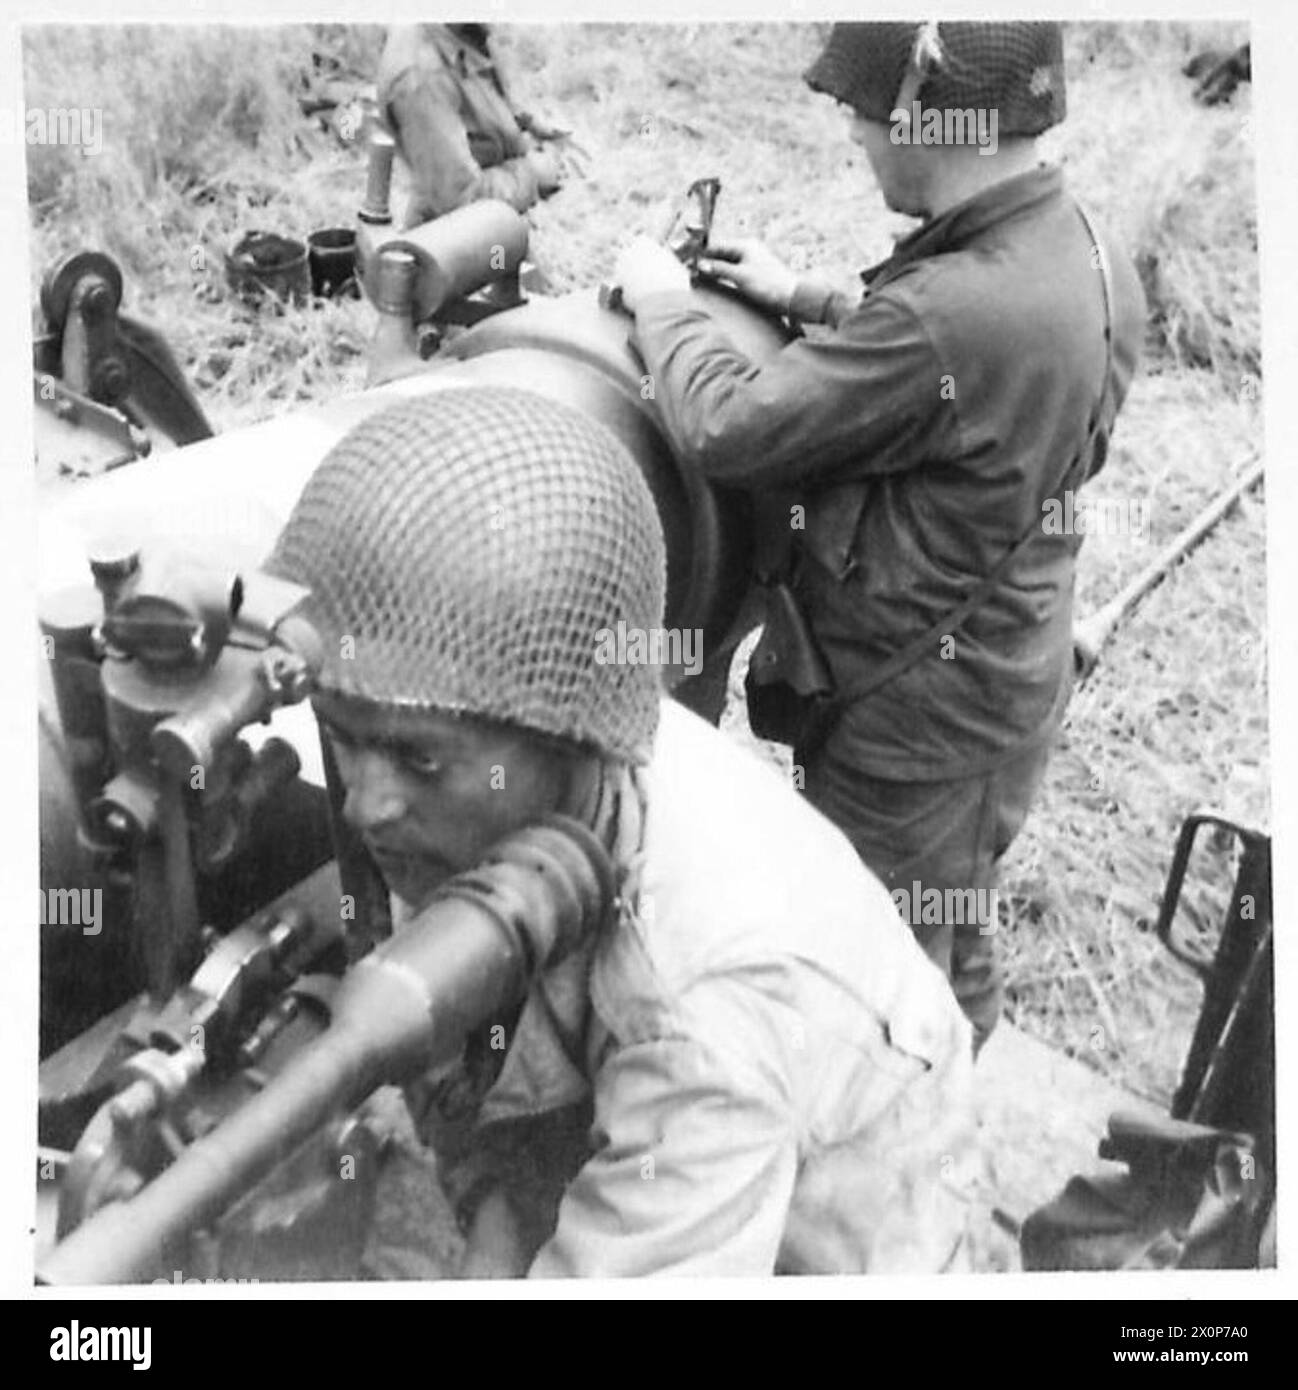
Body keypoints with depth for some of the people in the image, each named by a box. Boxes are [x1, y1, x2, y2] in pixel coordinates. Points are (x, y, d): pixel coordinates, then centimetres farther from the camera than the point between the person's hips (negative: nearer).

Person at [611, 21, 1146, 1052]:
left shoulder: (956, 311, -34)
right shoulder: (1085, 250, -4)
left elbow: (727, 427, -29)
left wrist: (660, 300, -11)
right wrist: (803, 299, 9)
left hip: (917, 719, -9)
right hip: (1010, 678, 9)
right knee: (952, 931, 30)